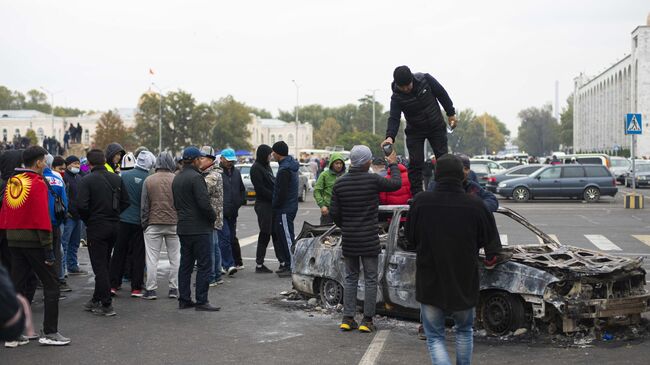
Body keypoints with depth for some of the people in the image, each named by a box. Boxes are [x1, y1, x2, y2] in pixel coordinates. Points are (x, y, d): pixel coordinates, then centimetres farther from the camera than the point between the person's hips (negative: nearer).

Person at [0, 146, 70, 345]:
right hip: (33, 240, -8)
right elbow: (42, 218, -17)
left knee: (17, 285, 13)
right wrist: (48, 248, -15)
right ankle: (49, 333, 0)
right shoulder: (38, 183, -13)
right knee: (51, 285, 1)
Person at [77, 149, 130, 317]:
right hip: (114, 226, 6)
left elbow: (81, 205, -19)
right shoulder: (116, 178, 5)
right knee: (104, 264, 17)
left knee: (99, 266, -1)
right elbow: (126, 201, 6)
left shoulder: (87, 180, -12)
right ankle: (96, 300, 26)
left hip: (96, 227, -6)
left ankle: (107, 305, -3)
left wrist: (87, 220, -2)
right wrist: (114, 214, 12)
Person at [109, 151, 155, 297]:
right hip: (140, 222, -2)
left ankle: (113, 285, 11)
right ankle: (136, 288, 7)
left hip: (123, 220, 2)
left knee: (119, 253, 11)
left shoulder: (124, 175, -4)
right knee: (138, 255, 6)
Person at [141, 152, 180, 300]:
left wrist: (144, 223, 8)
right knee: (175, 257, 8)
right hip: (174, 223, 0)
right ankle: (174, 289, 11)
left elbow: (144, 205, 0)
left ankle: (151, 289, 5)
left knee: (152, 258, 5)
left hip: (154, 223, 0)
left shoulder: (149, 180, -2)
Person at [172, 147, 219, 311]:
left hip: (183, 228, 9)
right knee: (204, 265, -4)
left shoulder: (176, 179, 14)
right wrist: (213, 216, -6)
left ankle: (184, 299, 16)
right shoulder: (196, 177, -15)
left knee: (185, 264, 13)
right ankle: (201, 301, -4)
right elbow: (204, 203, -21)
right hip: (199, 228, -9)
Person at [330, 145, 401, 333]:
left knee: (350, 278, 14)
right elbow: (396, 184, 2)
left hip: (348, 239, 4)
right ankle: (367, 320, 7)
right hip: (369, 239, -4)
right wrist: (393, 164, 18)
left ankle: (347, 318, 13)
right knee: (370, 279, 6)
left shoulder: (340, 183, -1)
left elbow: (334, 213, 1)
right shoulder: (373, 180, -13)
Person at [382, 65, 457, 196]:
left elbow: (442, 94, -6)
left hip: (436, 126, 1)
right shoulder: (396, 97, -22)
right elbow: (394, 118, -31)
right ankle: (416, 195, -3)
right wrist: (390, 137, -48)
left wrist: (451, 113, -1)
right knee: (415, 162, -9)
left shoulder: (425, 79, -20)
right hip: (415, 131, -1)